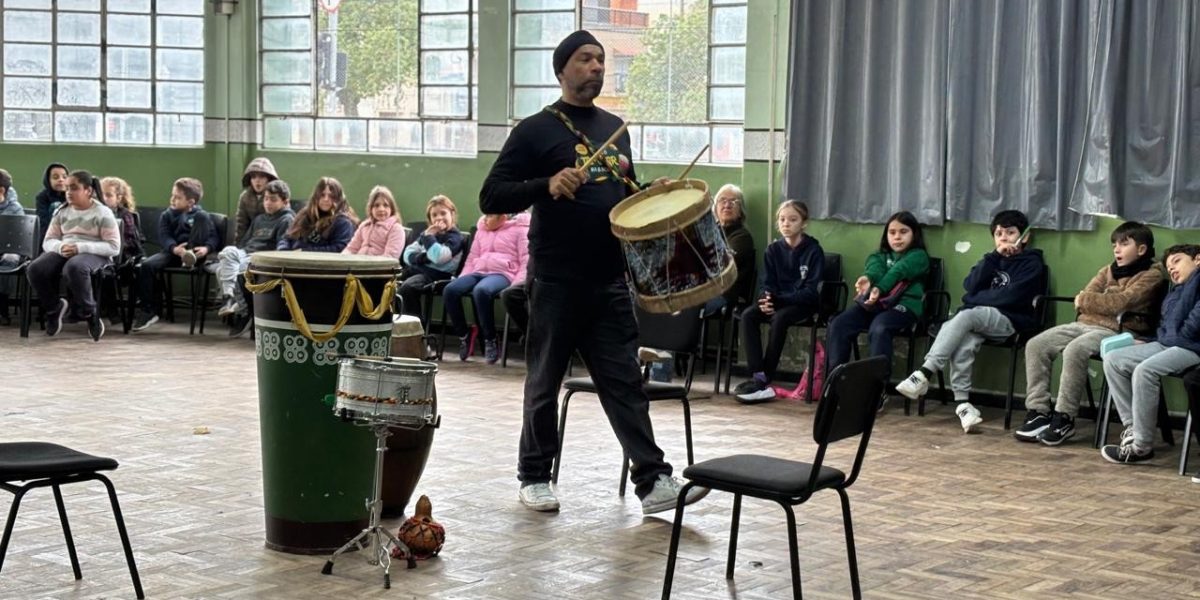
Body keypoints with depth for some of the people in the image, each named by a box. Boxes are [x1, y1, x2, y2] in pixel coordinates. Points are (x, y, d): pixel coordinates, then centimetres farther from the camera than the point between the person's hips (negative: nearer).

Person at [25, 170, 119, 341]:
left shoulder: (102, 213, -2)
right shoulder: (62, 212, 14)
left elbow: (114, 247, -9)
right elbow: (48, 241, 12)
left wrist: (80, 247, -20)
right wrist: (60, 247, -14)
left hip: (93, 254, -5)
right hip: (63, 253, 5)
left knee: (74, 267, -43)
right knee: (35, 269, -28)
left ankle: (89, 313, -19)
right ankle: (54, 308, -1)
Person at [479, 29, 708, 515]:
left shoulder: (615, 128, 13)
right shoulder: (535, 130, -5)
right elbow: (490, 197, -11)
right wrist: (546, 185, -25)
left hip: (611, 280, 5)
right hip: (557, 281, -4)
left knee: (625, 383, 3)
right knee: (544, 383, 8)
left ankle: (653, 482, 1)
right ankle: (534, 476, 21)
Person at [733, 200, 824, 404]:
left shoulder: (813, 251, -7)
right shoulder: (773, 250, 7)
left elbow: (811, 290, -12)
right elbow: (768, 284, 8)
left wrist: (778, 300, -23)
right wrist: (767, 300, -17)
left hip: (804, 303, -5)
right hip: (777, 302, 5)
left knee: (779, 318, -35)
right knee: (748, 315, -24)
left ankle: (765, 379, -27)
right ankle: (758, 375, -32)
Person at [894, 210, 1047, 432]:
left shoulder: (1032, 263, 4)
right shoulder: (993, 260, 22)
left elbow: (1010, 297, -11)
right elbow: (970, 287, 5)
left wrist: (977, 298, -2)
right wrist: (994, 257, -2)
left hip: (1010, 320, -5)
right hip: (979, 318, 5)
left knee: (965, 316, -32)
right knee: (963, 344, -31)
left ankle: (925, 374, -37)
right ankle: (962, 402, -36)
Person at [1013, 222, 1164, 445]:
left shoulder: (1152, 275, 0)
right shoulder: (1108, 270, 23)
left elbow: (1122, 302, -14)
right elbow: (1086, 295, 9)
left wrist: (1084, 301, -5)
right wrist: (1104, 304, -10)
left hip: (1117, 331, -7)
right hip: (1086, 323, 7)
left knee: (1074, 350, -35)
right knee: (1036, 345, -12)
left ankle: (1064, 418, -24)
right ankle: (1039, 411, -10)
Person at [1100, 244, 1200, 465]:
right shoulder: (1174, 293, 30)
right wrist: (1145, 343, 10)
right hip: (1165, 344, 10)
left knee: (1145, 370, -32)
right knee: (1113, 360, -4)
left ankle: (1142, 446, -25)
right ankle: (1132, 428, -11)